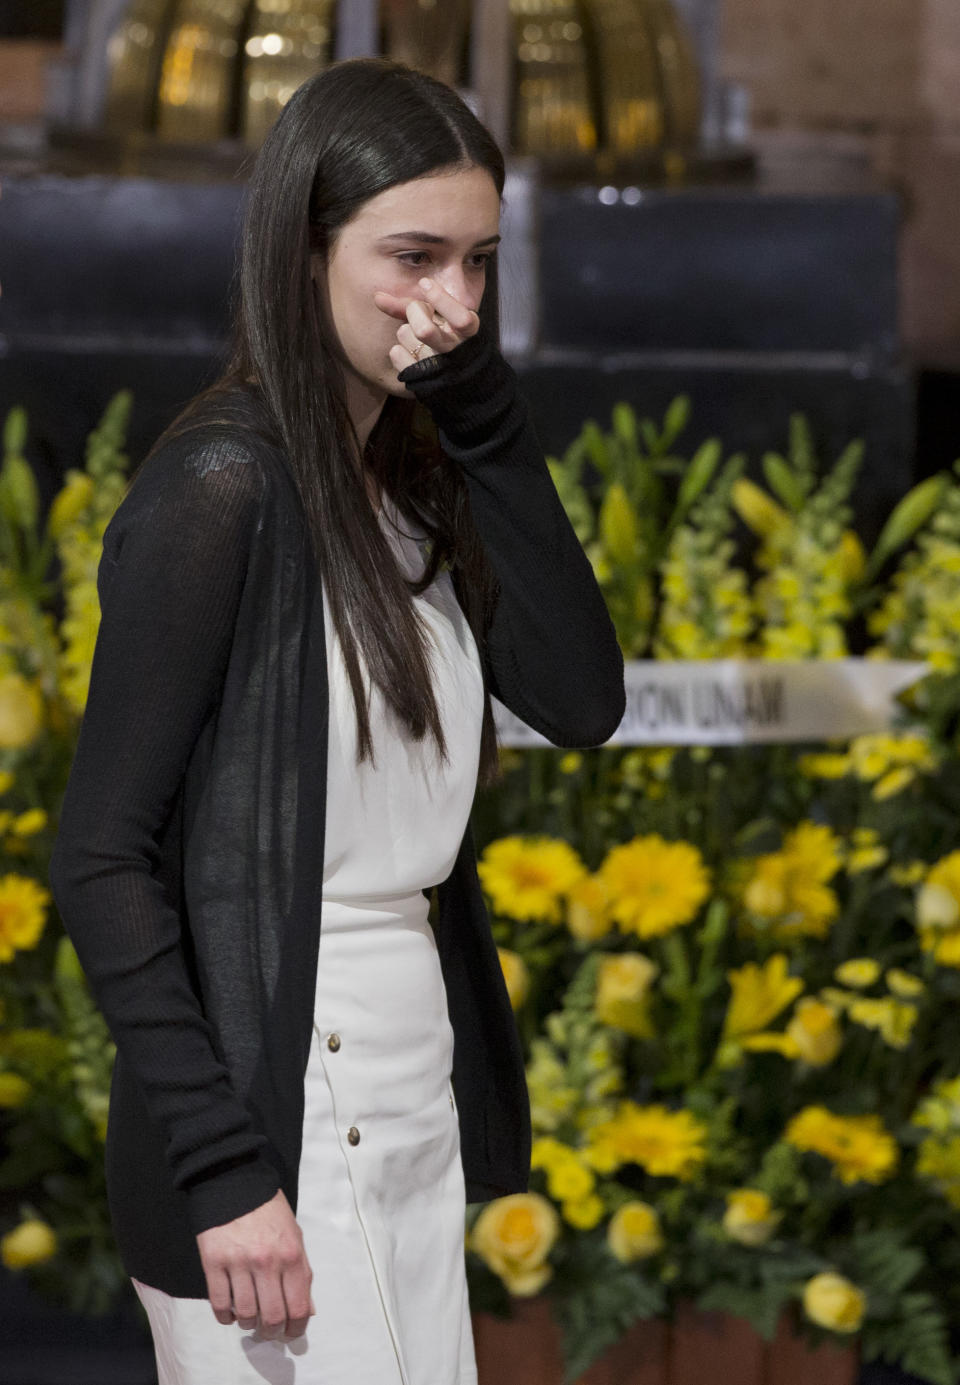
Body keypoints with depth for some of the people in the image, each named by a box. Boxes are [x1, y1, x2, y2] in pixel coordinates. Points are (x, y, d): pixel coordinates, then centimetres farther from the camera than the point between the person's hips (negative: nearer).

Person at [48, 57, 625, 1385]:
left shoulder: (414, 479, 10)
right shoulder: (221, 487, -14)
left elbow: (582, 701, -2)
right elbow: (102, 858, -16)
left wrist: (487, 424, -7)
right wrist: (222, 1167, -20)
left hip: (416, 1111, 8)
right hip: (277, 1121, -8)